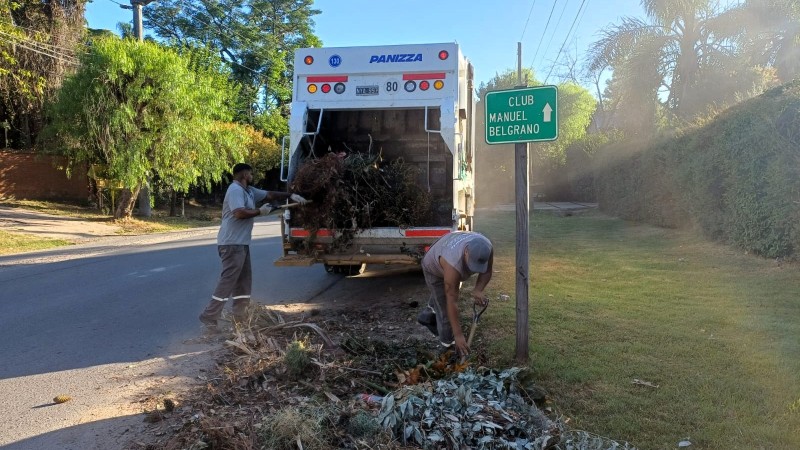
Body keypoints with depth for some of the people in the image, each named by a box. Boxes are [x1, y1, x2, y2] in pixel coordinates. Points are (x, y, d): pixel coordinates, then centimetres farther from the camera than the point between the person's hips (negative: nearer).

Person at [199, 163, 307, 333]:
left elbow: (270, 194, 21)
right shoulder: (235, 190, -14)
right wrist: (260, 211, -14)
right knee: (228, 281, -11)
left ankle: (239, 316, 18)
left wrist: (291, 195, 11)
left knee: (244, 280, 13)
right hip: (232, 243, -11)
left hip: (241, 243, 11)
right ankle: (209, 317, -7)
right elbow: (239, 212, -27)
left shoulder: (249, 191, 16)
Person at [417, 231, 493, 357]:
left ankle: (427, 316, 53)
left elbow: (486, 272, -15)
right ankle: (449, 346, 12)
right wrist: (458, 334, -40)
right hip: (434, 268, -6)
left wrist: (478, 290, -35)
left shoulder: (487, 248, -34)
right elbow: (452, 301, -43)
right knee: (445, 306, -7)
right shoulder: (453, 263, -48)